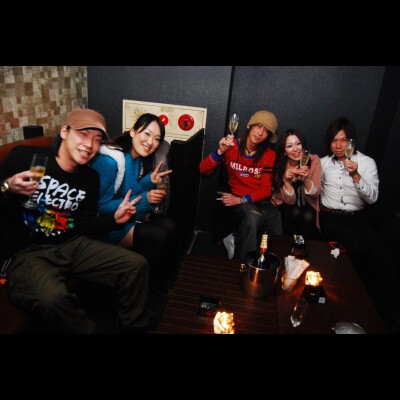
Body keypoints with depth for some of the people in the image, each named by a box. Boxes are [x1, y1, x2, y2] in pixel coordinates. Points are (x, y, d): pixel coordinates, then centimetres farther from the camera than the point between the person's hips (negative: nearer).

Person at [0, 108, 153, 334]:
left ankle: (134, 328, 16)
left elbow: (84, 225, 12)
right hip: (26, 252, -5)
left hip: (73, 245, 5)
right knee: (53, 299, -38)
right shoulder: (25, 157, -10)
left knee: (137, 265, -7)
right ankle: (87, 330, -4)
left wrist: (114, 219, -2)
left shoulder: (90, 177, 7)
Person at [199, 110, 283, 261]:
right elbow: (204, 169, -8)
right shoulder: (232, 146, -2)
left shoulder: (269, 155, 0)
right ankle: (241, 263, -12)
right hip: (237, 200, -2)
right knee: (253, 216, -36)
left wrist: (242, 199, -18)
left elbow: (265, 190, -2)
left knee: (278, 234, -24)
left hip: (261, 201, 3)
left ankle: (235, 240, -1)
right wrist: (220, 151, -24)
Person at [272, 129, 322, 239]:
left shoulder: (314, 160, -16)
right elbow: (290, 200, -16)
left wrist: (306, 179, -35)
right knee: (295, 213, -29)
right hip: (285, 204, -1)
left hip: (306, 203, 1)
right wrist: (286, 180, -35)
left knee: (308, 217, -27)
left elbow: (315, 194, -15)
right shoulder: (280, 166, -17)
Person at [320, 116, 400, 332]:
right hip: (331, 217, 0)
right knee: (358, 249, -29)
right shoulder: (324, 162, 9)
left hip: (359, 217, 1)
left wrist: (355, 175, -21)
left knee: (380, 254, -25)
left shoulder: (367, 162, 3)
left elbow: (372, 198, -8)